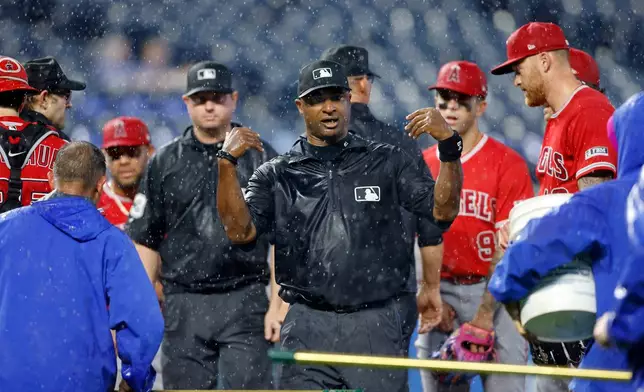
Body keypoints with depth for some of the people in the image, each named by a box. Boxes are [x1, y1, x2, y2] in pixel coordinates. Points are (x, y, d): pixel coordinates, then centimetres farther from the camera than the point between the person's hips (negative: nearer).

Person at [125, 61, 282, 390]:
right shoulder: (164, 162, 10)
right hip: (183, 307, 2)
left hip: (245, 303, -2)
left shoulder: (261, 158, 5)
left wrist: (278, 306, -6)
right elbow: (145, 241, 11)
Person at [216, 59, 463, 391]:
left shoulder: (387, 163, 10)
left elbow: (443, 211, 0)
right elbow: (241, 231, -4)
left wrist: (448, 145, -14)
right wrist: (227, 163, -15)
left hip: (377, 327, 0)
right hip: (308, 329, 0)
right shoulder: (276, 175, 10)